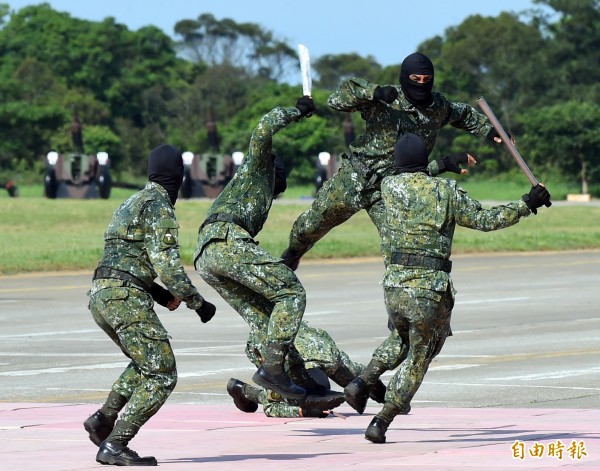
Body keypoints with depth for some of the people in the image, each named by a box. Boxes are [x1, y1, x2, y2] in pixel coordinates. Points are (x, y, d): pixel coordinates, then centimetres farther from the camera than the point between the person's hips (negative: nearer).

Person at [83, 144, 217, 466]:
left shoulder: (131, 204, 23)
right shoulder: (159, 205, -5)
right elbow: (167, 263, -14)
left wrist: (161, 294, 24)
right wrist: (198, 303, -6)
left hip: (100, 295, 9)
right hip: (126, 298, -9)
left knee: (146, 363, 27)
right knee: (161, 375, -5)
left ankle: (103, 420, 14)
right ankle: (114, 446, -14)